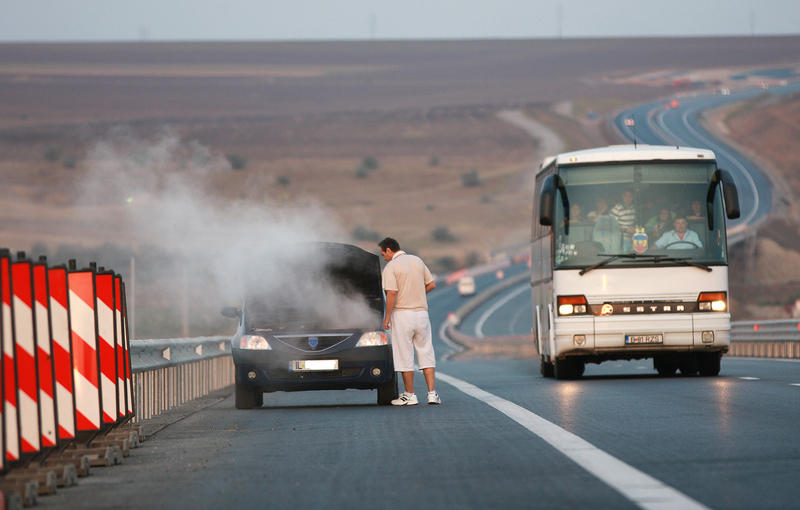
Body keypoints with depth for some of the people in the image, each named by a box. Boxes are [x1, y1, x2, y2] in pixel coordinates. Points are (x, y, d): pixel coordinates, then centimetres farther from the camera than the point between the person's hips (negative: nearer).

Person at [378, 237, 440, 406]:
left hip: (402, 314, -5)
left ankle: (410, 395, 5)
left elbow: (392, 293, -18)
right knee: (426, 353, 8)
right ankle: (432, 393, 2)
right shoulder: (417, 261, 10)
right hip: (422, 312, 5)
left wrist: (387, 317, -12)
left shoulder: (391, 267, -9)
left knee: (405, 356, 2)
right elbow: (431, 284, 12)